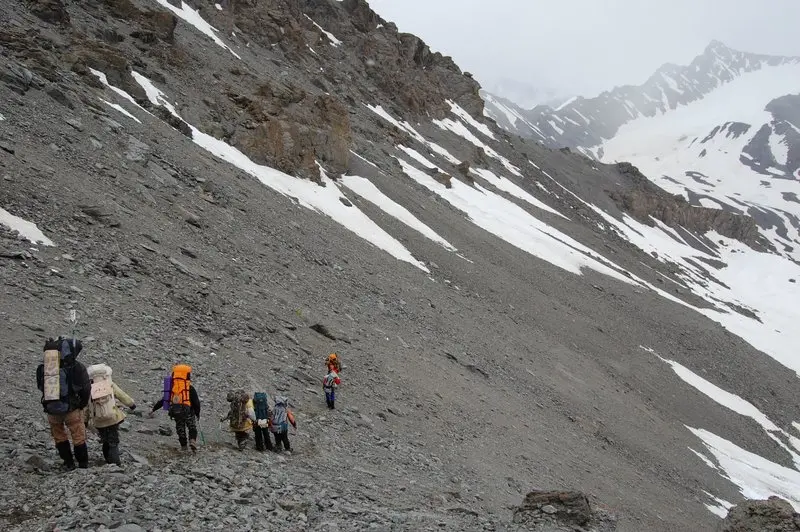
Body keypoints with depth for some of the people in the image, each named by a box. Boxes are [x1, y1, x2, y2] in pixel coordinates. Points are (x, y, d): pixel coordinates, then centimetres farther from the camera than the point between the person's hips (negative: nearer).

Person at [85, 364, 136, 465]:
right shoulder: (111, 386, -7)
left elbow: (86, 408, 0)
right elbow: (123, 396, 2)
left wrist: (85, 420, 14)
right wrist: (131, 404, 18)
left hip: (99, 423, 1)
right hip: (113, 419, -1)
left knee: (105, 442, 19)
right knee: (113, 442, 5)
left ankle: (109, 461, 22)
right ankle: (115, 462, -6)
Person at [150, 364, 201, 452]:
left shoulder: (172, 386, 17)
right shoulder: (190, 387, 3)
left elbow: (163, 399, 20)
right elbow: (196, 401, 2)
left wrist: (154, 409, 28)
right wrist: (197, 413, 14)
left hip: (174, 411, 3)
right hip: (187, 410, -3)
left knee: (180, 428, 18)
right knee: (192, 427, 9)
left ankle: (183, 446, 18)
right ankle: (192, 440, -16)